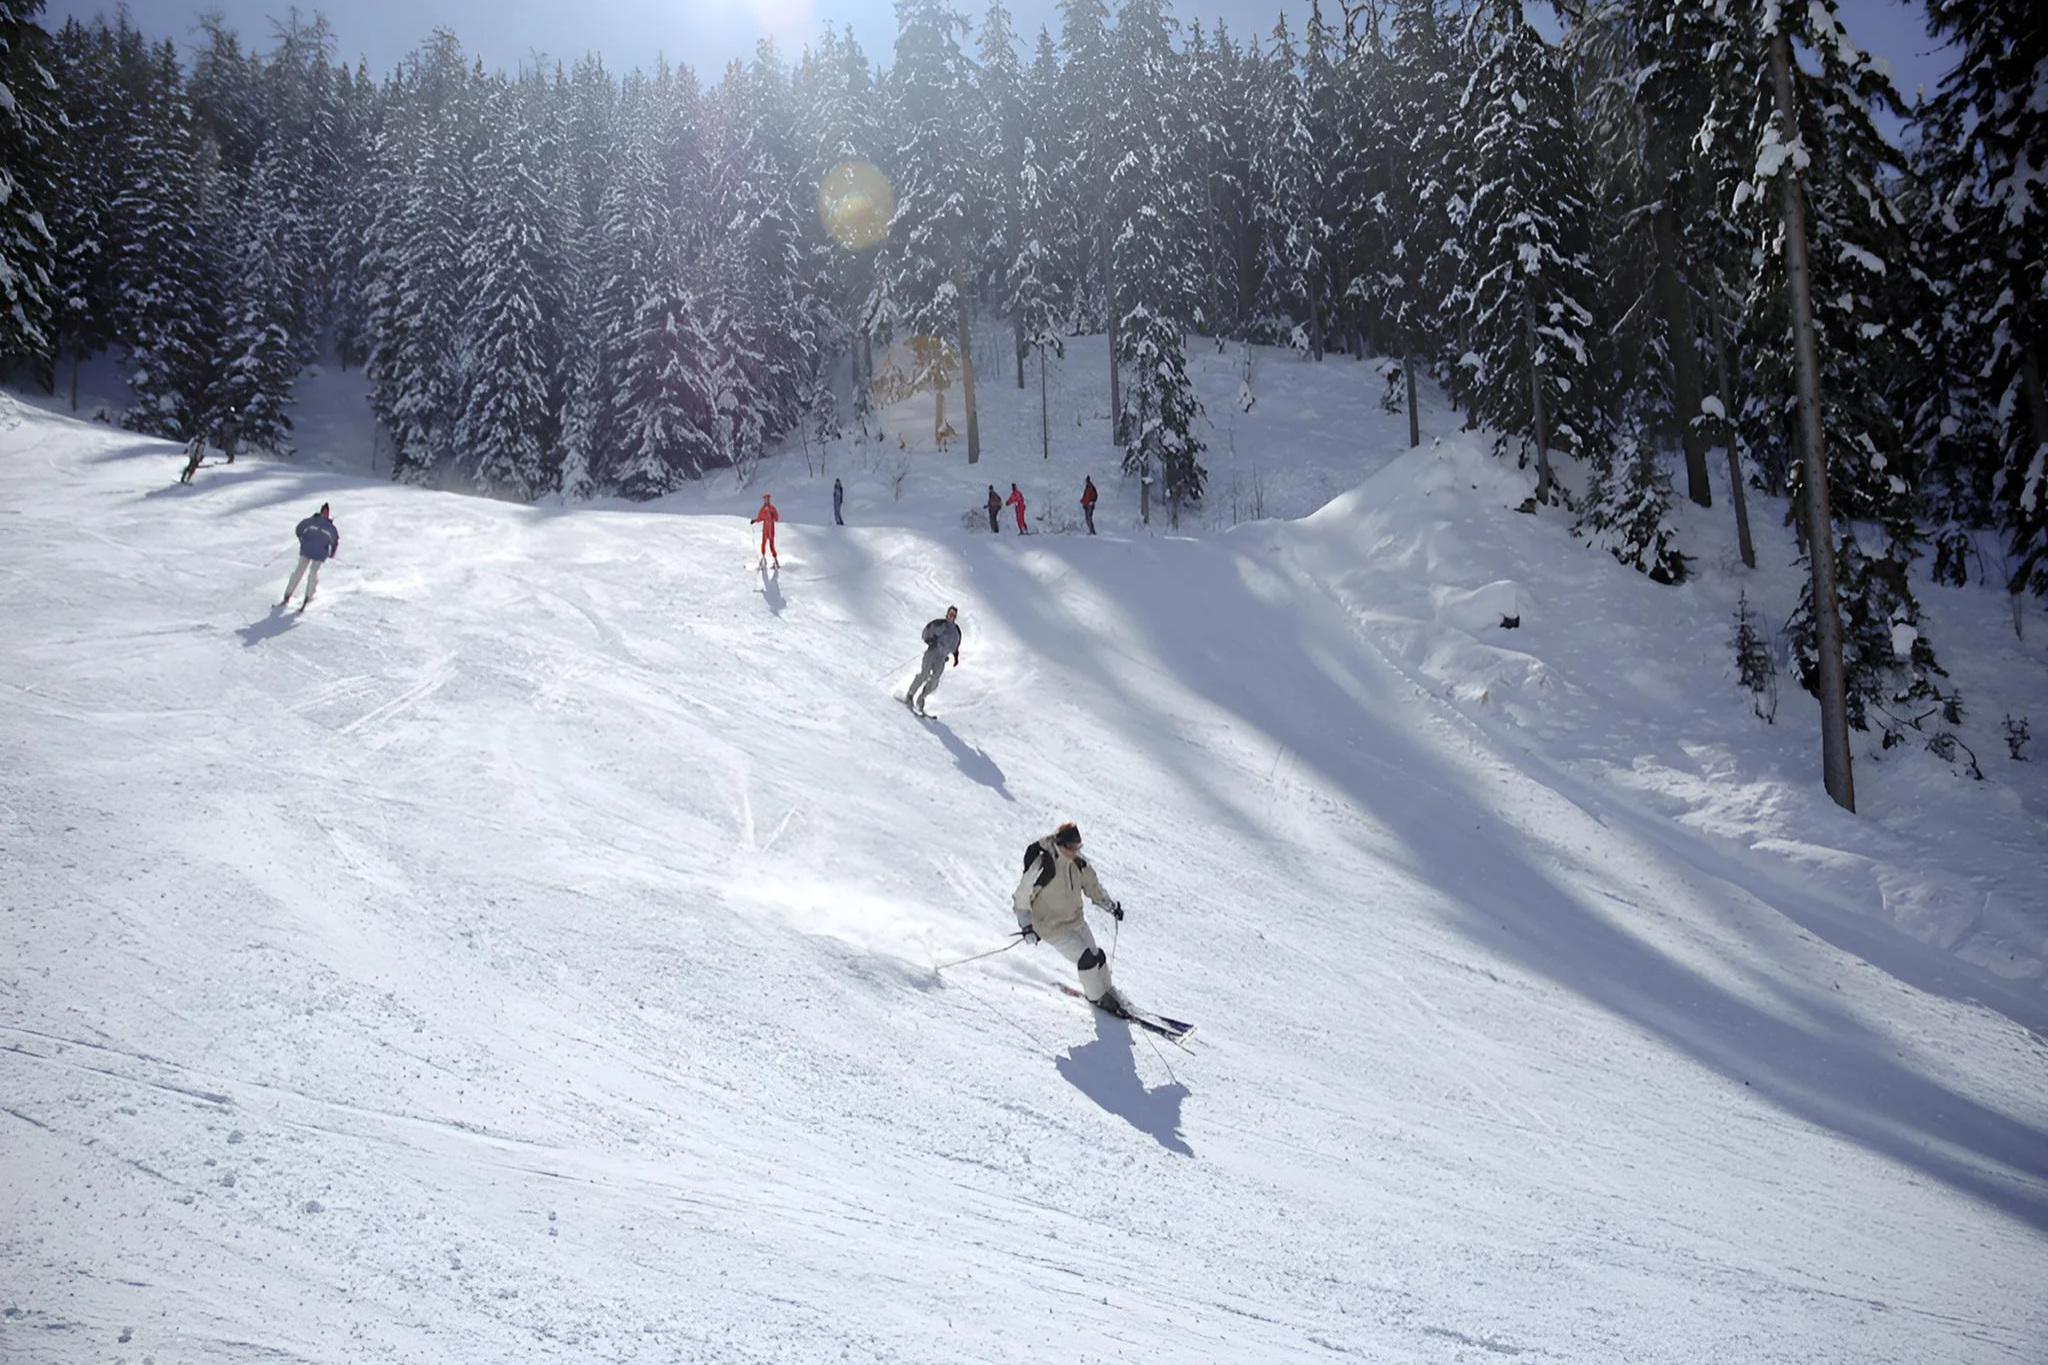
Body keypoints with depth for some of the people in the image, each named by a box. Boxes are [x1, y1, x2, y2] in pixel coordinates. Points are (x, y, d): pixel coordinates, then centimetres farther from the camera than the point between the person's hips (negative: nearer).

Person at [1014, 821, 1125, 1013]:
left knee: (1097, 956, 9)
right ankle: (1096, 997, 9)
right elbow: (1021, 897, -18)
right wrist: (1027, 927, -19)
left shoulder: (1078, 863, -7)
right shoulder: (1042, 866, -27)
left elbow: (1092, 884, 13)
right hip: (1052, 927, -7)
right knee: (1086, 959, -13)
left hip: (1075, 920, 7)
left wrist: (1110, 905, 9)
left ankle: (1107, 992, 30)